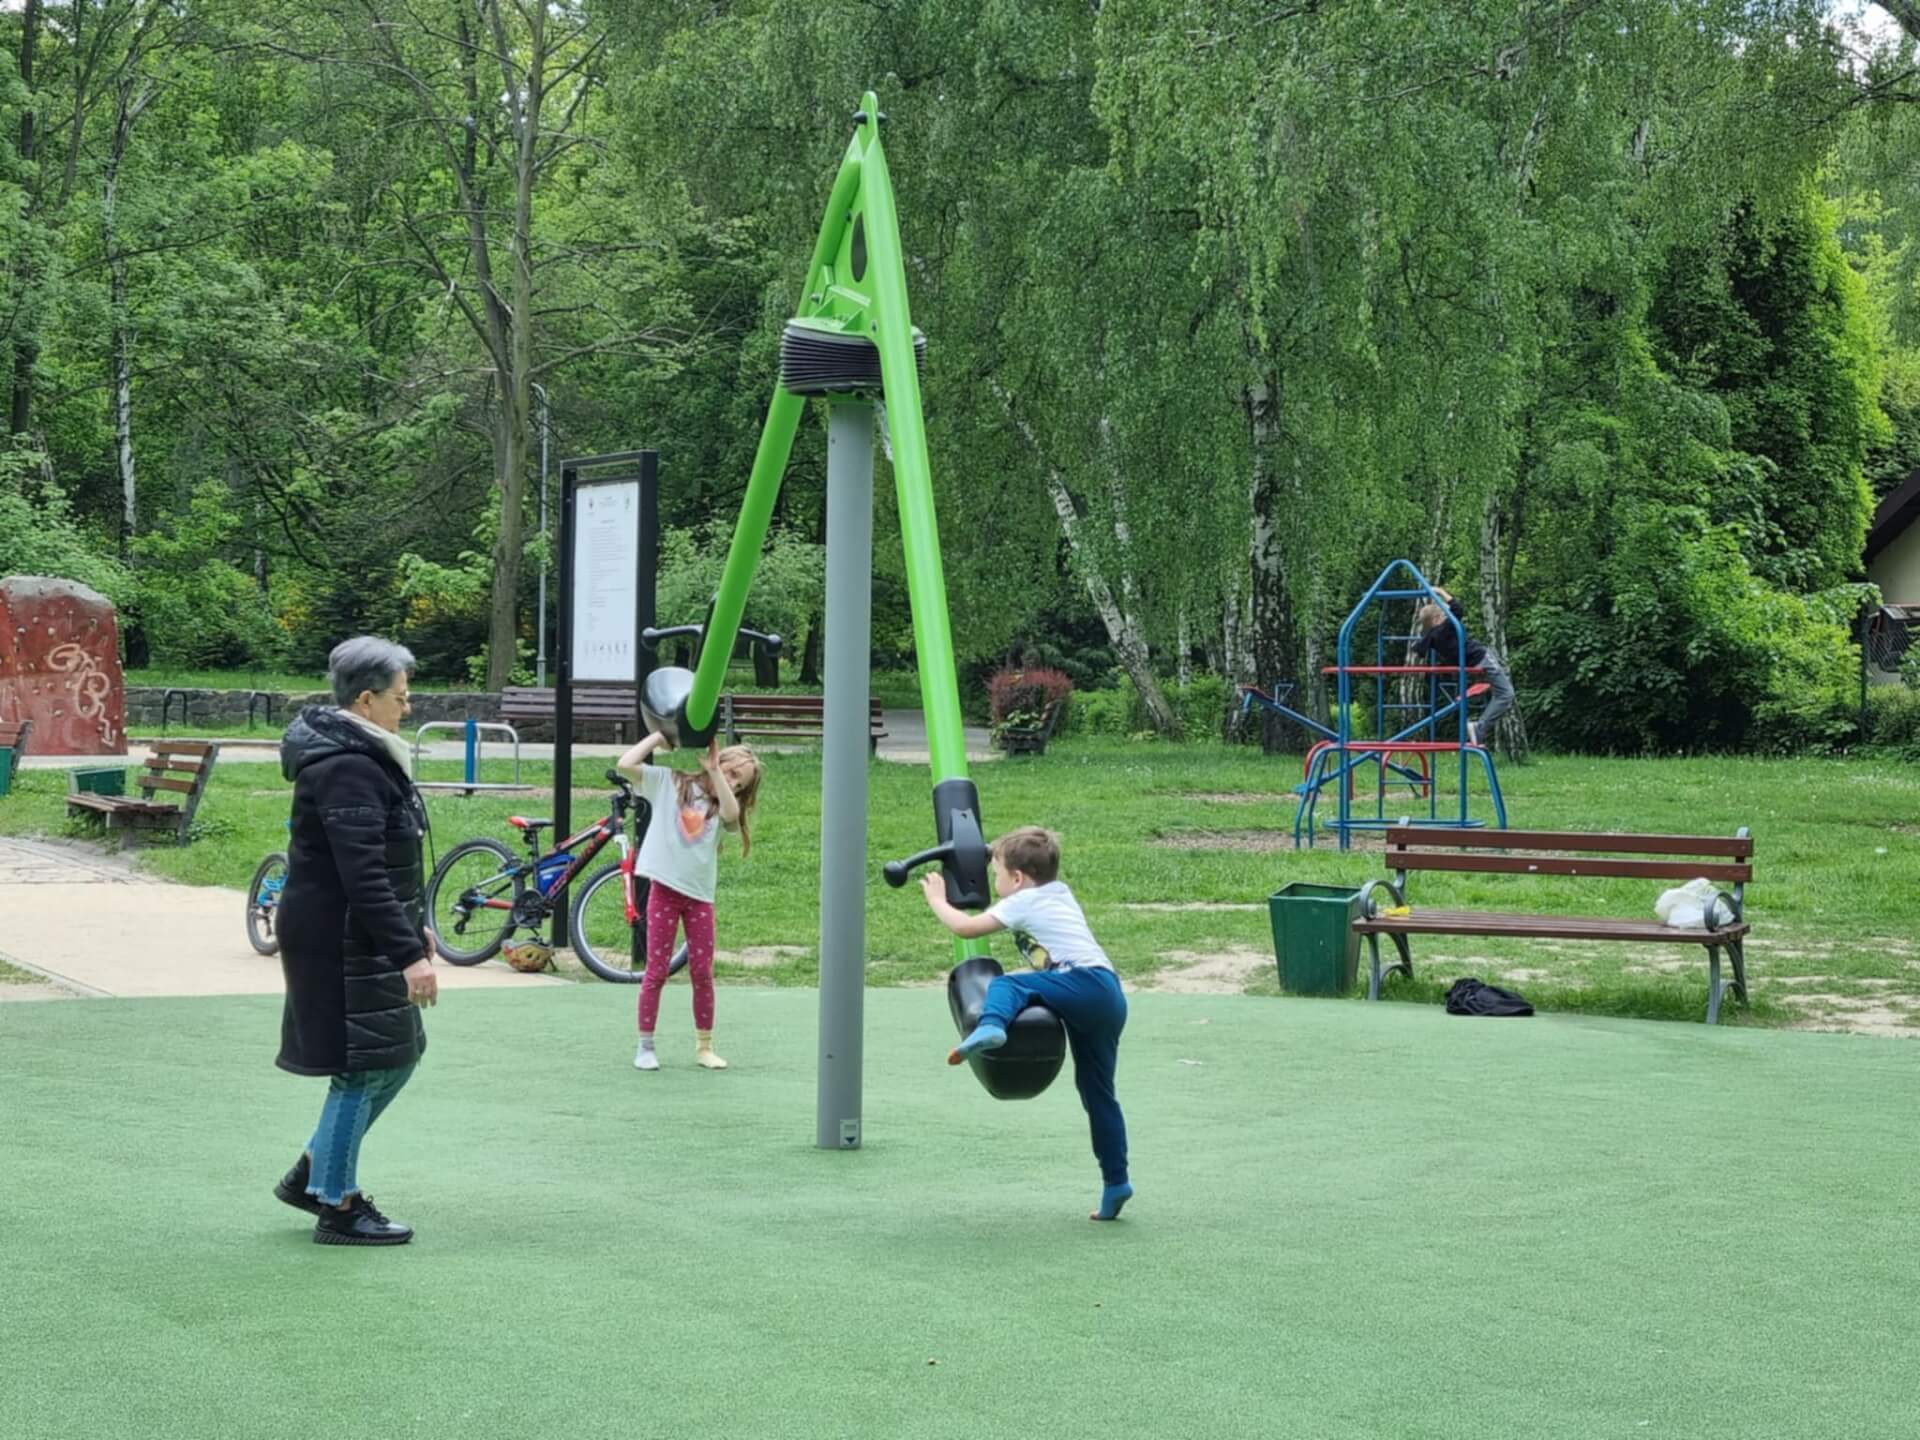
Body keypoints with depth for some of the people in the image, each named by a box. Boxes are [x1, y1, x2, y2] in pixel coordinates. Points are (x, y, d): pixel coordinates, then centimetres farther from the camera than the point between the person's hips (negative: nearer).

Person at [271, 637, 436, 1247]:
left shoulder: (364, 758, 13)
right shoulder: (347, 771, -21)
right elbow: (363, 877, -26)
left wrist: (412, 926, 25)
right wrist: (409, 954, -27)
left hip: (363, 938, 11)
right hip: (341, 943, -11)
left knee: (397, 1055, 15)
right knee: (366, 1066, -3)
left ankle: (312, 1172, 25)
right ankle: (337, 1205, 8)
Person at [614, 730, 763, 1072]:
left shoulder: (721, 805, 10)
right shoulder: (669, 782, 3)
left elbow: (732, 813, -16)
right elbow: (625, 765, -9)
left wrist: (714, 772, -18)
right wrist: (658, 736, -3)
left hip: (700, 895, 3)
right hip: (664, 889, -3)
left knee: (703, 973, 5)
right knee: (656, 971, 0)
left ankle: (704, 1046, 15)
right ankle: (645, 1046, 8)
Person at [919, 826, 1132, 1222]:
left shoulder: (1023, 902, 5)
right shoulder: (1059, 893, 29)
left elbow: (965, 927, 1)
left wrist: (937, 900, 17)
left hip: (1086, 982, -8)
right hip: (1111, 999, 8)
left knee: (1005, 985, -16)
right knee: (1096, 1091, 13)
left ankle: (990, 1027, -47)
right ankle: (1115, 1181, 14)